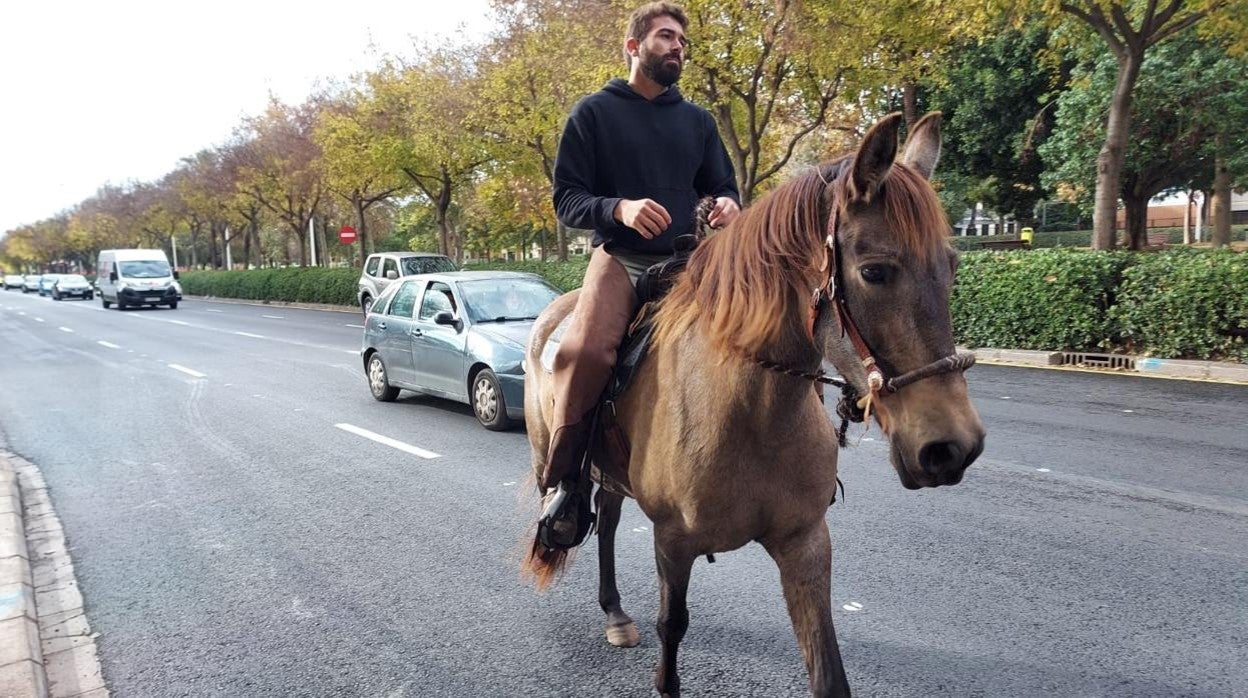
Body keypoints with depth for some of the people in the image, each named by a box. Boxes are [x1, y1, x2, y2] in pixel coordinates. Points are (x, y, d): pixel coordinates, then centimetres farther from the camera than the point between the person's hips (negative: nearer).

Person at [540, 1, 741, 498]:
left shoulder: (698, 121, 18)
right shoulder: (594, 112, 6)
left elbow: (723, 188, 22)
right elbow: (566, 200, 1)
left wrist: (729, 205, -4)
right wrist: (619, 208, -20)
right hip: (621, 259, -4)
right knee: (586, 351, -31)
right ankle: (559, 484, -16)